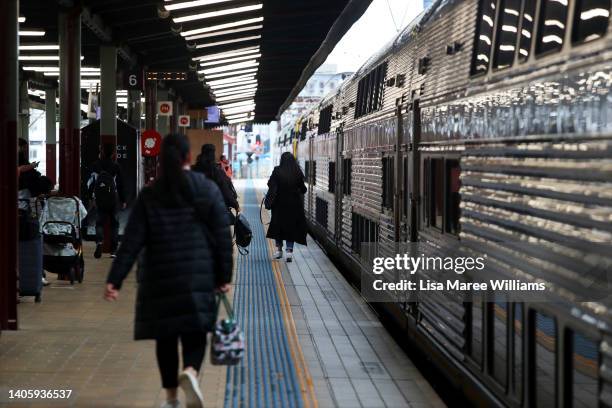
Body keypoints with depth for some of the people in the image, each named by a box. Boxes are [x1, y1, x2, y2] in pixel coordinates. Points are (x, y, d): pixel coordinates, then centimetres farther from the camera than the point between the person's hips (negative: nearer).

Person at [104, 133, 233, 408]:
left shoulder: (149, 195, -1)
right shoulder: (208, 190, -1)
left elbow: (132, 241, -6)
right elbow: (222, 237, -2)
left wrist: (115, 280, -7)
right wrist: (224, 277, 6)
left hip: (160, 277, 1)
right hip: (198, 276, -1)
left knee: (165, 336, 11)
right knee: (195, 331, 6)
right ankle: (190, 371, -24)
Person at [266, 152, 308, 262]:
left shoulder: (277, 171, -9)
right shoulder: (298, 172, -6)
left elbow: (271, 185, -13)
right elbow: (303, 189, -2)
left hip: (280, 203, 0)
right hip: (294, 204, 0)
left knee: (278, 225, 16)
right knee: (292, 226, 8)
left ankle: (279, 249, 19)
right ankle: (289, 250, 0)